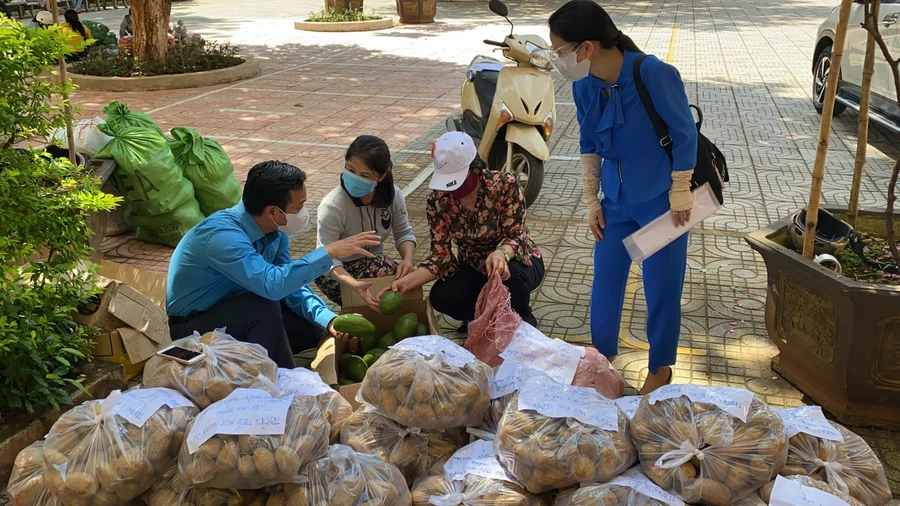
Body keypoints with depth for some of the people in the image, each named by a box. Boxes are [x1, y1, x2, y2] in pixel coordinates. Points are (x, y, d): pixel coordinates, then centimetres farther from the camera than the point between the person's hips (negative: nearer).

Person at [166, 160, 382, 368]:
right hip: (194, 326, -7)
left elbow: (290, 283, -2)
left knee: (316, 329, -1)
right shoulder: (222, 235, -33)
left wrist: (328, 319, -17)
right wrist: (329, 252, -41)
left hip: (236, 310, 8)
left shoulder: (276, 231, -8)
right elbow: (272, 284, -46)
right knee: (265, 307, -33)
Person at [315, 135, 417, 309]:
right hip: (336, 272, -5)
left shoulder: (392, 194, -13)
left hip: (373, 264, 5)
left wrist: (408, 259, -27)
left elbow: (403, 233, -3)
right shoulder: (332, 206, -27)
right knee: (386, 270, -32)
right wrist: (355, 285, -49)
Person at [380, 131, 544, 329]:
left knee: (511, 273, -37)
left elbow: (516, 236, -25)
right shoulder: (438, 202, -16)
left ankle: (524, 317, -2)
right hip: (474, 267, 3)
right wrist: (405, 282, -31)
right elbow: (441, 255, -15)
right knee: (440, 298, -24)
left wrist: (501, 253, -49)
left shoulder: (505, 185, -25)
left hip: (517, 260, -2)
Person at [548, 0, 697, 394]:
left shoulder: (655, 75, -26)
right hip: (616, 200, 5)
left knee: (662, 288, 7)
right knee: (605, 282, 10)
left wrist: (679, 196, -11)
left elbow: (685, 136, -15)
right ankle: (601, 359, 31)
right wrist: (591, 201, 6)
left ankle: (660, 368, 28)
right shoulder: (584, 86, -9)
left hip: (660, 199, -5)